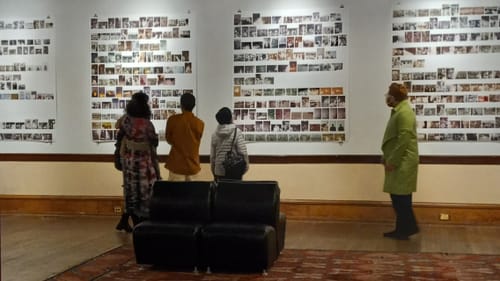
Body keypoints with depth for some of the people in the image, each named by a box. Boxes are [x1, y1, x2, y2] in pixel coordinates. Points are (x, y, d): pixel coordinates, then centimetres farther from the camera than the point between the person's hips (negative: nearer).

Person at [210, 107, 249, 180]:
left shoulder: (214, 134, 2)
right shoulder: (237, 132, -9)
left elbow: (212, 156, 7)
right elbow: (243, 152, -13)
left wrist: (214, 174, 17)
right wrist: (245, 167, 0)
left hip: (219, 172, 3)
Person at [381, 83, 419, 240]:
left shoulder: (404, 112, -17)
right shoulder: (397, 111, 16)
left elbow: (404, 139, -23)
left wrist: (392, 161, -20)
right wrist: (387, 158, 15)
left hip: (402, 163, -10)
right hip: (397, 162, 10)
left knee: (401, 196, -3)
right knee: (397, 196, 11)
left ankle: (408, 228, 6)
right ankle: (402, 229, 17)